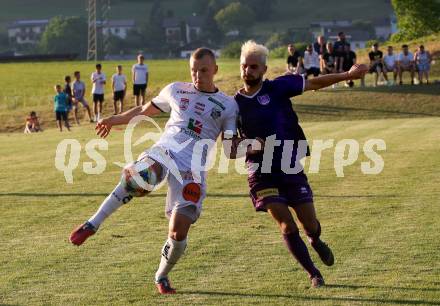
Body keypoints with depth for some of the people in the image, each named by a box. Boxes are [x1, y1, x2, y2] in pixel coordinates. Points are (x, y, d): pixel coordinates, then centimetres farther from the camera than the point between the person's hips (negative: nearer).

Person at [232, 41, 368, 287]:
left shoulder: (278, 87, -2)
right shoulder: (234, 105, 1)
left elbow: (314, 83, 6)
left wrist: (347, 75, -1)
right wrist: (250, 148, -16)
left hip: (291, 168, 0)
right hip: (262, 173, 0)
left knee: (310, 225, 3)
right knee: (287, 226, -12)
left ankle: (316, 242, 41)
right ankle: (314, 274, 5)